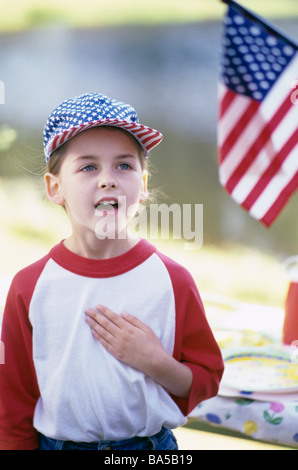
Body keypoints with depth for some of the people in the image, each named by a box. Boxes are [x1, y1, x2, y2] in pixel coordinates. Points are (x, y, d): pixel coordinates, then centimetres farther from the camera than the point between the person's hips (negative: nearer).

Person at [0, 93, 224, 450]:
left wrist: (156, 363, -19)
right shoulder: (30, 287, -9)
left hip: (153, 444, 0)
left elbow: (206, 380, -3)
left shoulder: (173, 280, -9)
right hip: (57, 441, 0)